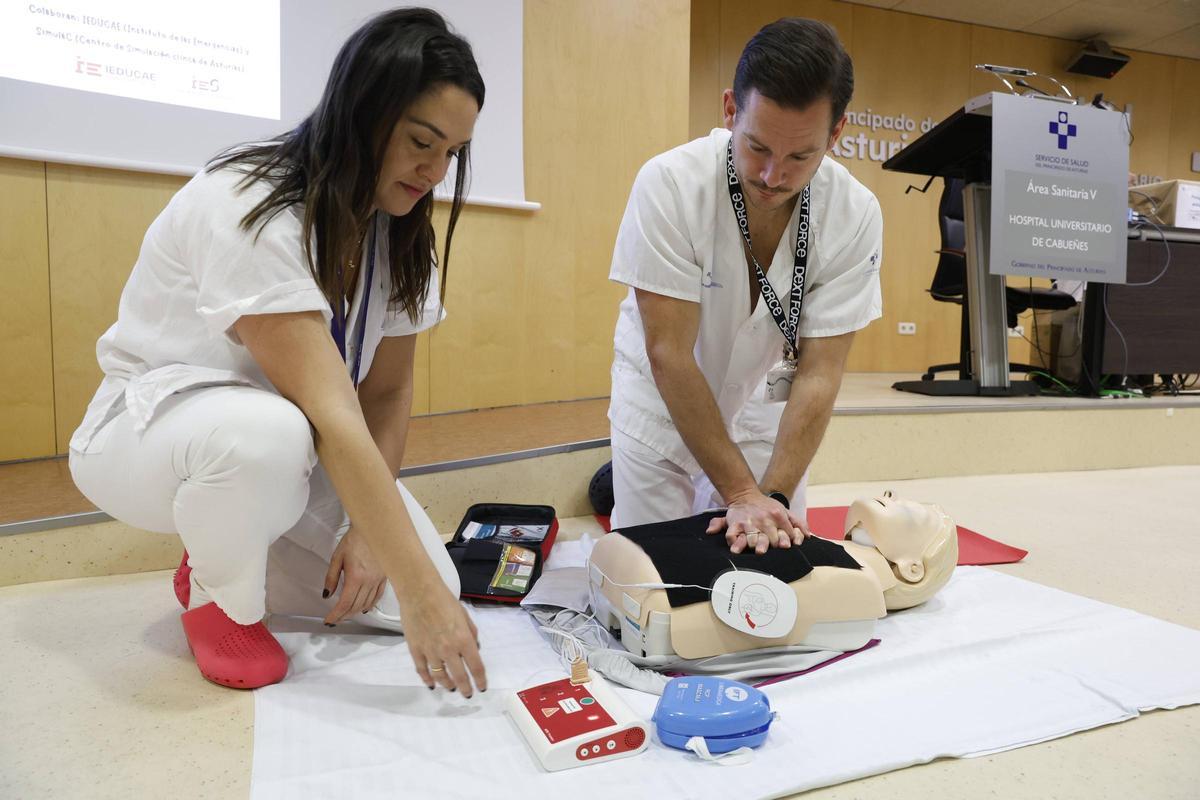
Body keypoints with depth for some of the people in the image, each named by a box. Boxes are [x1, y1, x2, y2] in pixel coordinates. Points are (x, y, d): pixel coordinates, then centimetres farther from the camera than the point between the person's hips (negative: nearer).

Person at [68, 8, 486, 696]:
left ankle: (240, 531, 14)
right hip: (147, 431, -5)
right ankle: (218, 595, -7)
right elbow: (330, 416, -37)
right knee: (264, 433, -41)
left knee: (408, 590, -12)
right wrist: (419, 592, -38)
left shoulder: (402, 235, -5)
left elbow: (389, 390, -5)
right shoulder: (250, 208, -29)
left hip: (300, 444, 6)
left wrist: (366, 529, -17)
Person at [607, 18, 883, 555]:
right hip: (661, 396, -2)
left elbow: (818, 373, -19)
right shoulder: (670, 183, -29)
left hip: (764, 399, 2)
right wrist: (741, 493, -31)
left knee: (777, 551, 4)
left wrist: (773, 496, -30)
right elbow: (668, 354, -29)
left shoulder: (856, 216, -21)